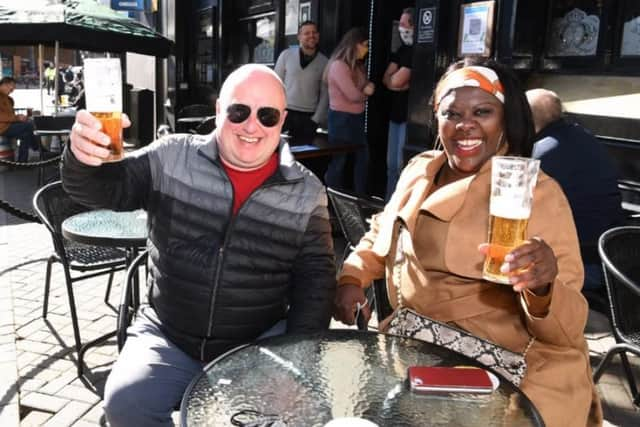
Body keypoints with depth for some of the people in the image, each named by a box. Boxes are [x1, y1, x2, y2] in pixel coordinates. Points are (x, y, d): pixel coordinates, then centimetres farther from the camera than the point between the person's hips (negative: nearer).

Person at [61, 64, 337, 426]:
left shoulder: (307, 192, -2)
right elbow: (104, 189, -6)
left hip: (260, 343, 0)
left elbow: (316, 277, 1)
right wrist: (83, 158, -30)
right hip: (169, 337, 1)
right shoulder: (171, 158, -2)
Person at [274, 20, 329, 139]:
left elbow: (325, 94, 3)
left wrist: (317, 119, -4)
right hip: (285, 112, -1)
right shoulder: (286, 55, 1)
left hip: (308, 116, 1)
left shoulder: (324, 62, 3)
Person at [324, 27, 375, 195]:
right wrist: (365, 92, -1)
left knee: (363, 158, 11)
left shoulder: (357, 66, 13)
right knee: (338, 160, 1)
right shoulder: (339, 65, -17)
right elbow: (353, 95, -22)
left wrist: (367, 88, -14)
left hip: (356, 118, 9)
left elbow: (366, 87, 10)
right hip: (342, 118, -9)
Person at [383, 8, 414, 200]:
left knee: (402, 165, -7)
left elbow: (396, 81, -17)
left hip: (410, 117, -9)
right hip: (396, 114, 9)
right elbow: (386, 79, 7)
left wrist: (396, 78, 3)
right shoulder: (402, 50, 14)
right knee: (392, 164, 14)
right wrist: (398, 80, -11)